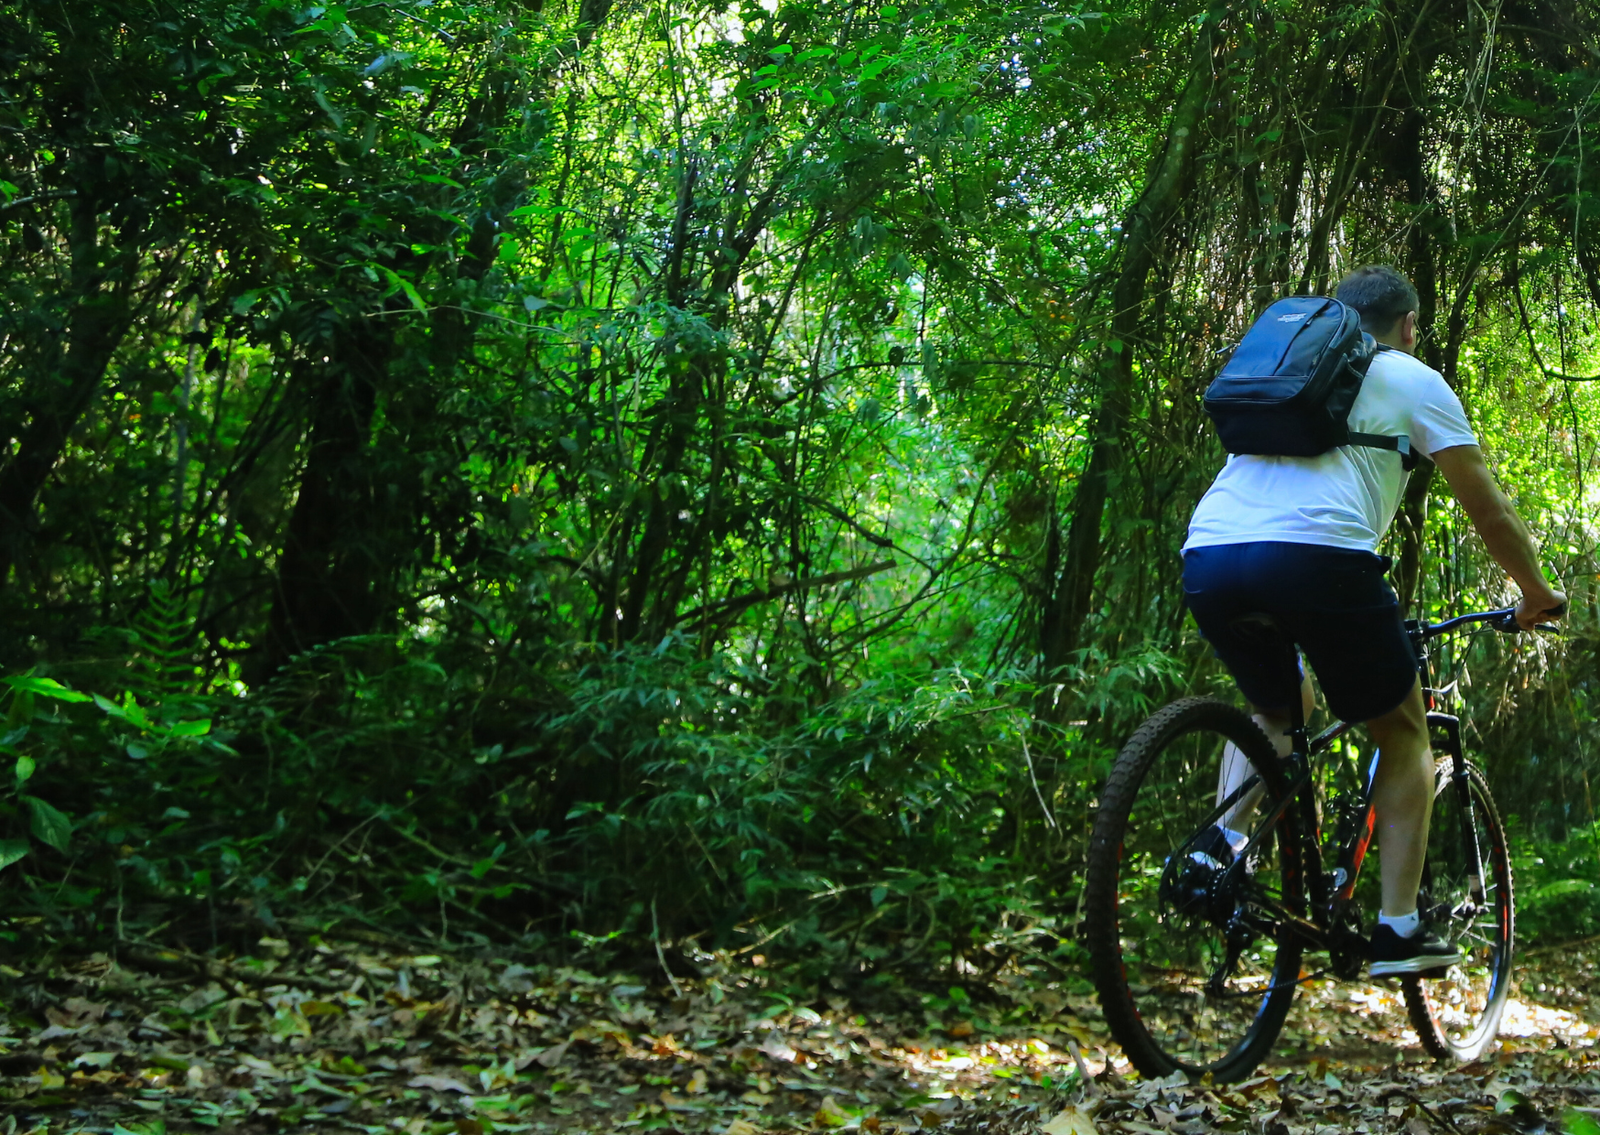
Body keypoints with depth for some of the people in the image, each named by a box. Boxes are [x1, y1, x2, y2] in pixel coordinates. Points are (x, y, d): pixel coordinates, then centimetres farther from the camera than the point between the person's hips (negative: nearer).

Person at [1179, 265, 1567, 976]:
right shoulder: (1412, 379, 18)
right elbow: (1488, 510, 17)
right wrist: (1536, 591, 34)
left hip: (1205, 555, 5)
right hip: (1315, 553, -5)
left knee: (1276, 705, 32)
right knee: (1403, 731, 16)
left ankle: (1221, 844, 9)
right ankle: (1399, 931, 10)